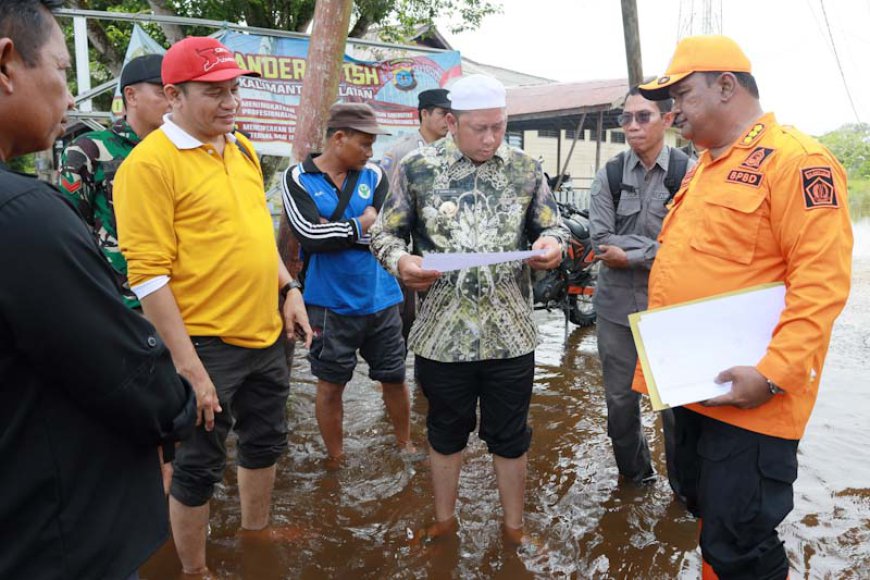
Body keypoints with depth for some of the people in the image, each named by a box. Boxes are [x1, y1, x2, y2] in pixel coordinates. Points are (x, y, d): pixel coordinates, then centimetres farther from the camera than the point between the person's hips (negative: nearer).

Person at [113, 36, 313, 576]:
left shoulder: (242, 148, 8)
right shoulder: (149, 163, -15)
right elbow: (149, 275, -19)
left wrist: (290, 289, 9)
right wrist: (188, 366, -20)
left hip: (266, 334, 8)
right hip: (207, 345, -7)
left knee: (266, 440, 23)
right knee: (200, 466, 9)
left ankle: (257, 528, 47)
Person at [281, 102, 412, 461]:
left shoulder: (375, 176, 2)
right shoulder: (298, 178, -5)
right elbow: (309, 235, -19)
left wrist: (332, 231, -15)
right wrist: (363, 224, -12)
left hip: (380, 299, 3)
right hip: (330, 305, -2)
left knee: (394, 377, 15)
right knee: (331, 385, 11)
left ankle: (405, 445, 38)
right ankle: (336, 459, 32)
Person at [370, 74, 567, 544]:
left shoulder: (525, 168, 3)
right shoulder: (417, 167, -3)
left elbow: (553, 228, 9)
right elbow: (385, 232, 2)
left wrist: (552, 244, -15)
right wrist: (400, 261, -20)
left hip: (511, 333, 1)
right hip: (442, 332, -1)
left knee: (510, 436, 14)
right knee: (445, 433, 17)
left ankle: (513, 526, 36)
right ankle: (444, 520, 40)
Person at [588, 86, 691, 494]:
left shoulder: (688, 172, -5)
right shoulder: (609, 175, 2)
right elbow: (601, 241, -8)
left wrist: (630, 254, -13)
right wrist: (659, 249, -13)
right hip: (617, 305, 3)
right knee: (620, 400, 14)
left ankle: (684, 485, 29)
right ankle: (634, 474, 38)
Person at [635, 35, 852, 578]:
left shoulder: (796, 160, -13)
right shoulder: (704, 167, 15)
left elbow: (822, 281, -21)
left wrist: (772, 375, -26)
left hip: (746, 396, -9)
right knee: (705, 507, 22)